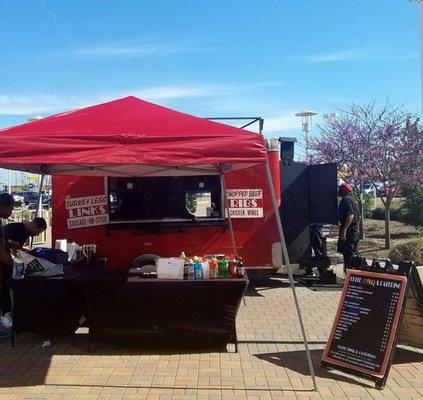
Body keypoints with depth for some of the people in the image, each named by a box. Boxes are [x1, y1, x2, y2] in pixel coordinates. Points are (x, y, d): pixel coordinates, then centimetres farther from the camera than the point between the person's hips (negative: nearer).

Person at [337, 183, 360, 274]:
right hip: (355, 229, 10)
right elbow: (357, 216, 21)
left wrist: (344, 229, -29)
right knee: (352, 252, 16)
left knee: (347, 253, -7)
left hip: (348, 230, -10)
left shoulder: (346, 199, -14)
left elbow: (350, 215, -26)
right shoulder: (353, 200, 17)